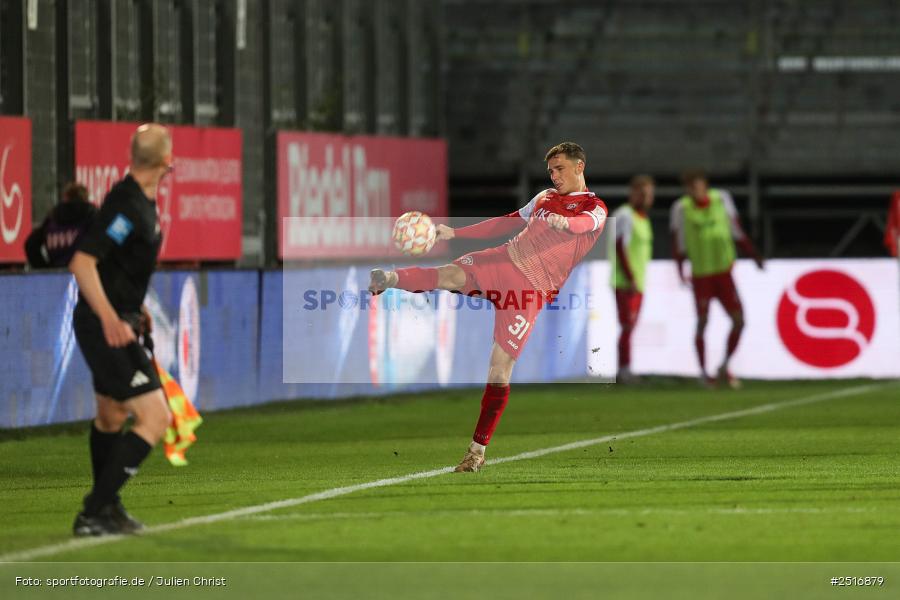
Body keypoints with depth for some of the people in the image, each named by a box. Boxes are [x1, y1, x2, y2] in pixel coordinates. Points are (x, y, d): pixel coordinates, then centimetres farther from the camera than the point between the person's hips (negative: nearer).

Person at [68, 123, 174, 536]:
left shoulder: (139, 201, 10)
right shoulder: (128, 205, -21)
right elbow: (82, 263, -27)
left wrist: (135, 310, 27)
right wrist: (110, 318, -32)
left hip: (114, 323, 11)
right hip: (107, 327, -11)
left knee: (111, 417, 24)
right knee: (155, 418, -13)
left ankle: (106, 507, 41)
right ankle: (93, 514, -14)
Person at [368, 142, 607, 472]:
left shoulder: (594, 207, 2)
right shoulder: (545, 197, 21)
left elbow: (587, 223, -21)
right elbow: (507, 222, 28)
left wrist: (564, 221, -45)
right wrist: (455, 233, 22)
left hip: (532, 289, -6)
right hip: (504, 259, 6)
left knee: (500, 367, -10)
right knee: (447, 275, -27)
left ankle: (478, 450, -4)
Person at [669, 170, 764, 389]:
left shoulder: (721, 199, 0)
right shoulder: (682, 208, -6)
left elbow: (737, 233, 9)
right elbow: (678, 243, -3)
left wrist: (754, 254, 4)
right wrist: (680, 271, -14)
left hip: (724, 272, 2)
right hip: (701, 275, -2)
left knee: (738, 321, -4)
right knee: (702, 323, -3)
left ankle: (724, 368, 13)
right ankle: (703, 372, 11)